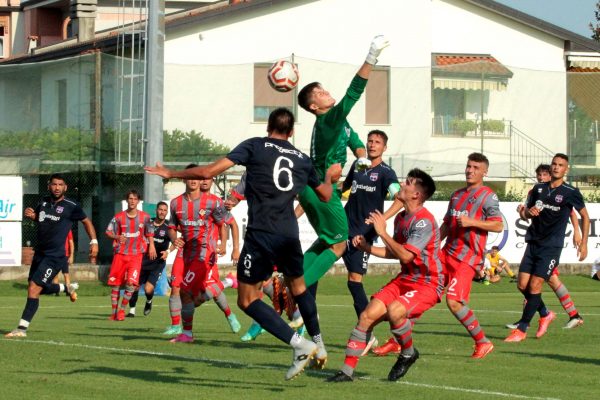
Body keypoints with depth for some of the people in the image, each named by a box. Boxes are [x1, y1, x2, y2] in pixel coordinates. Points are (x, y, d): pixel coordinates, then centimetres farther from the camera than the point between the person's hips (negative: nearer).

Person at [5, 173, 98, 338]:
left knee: (34, 288, -16)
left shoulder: (71, 206, -9)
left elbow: (86, 221, 6)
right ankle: (67, 288, 46)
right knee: (40, 288, 18)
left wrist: (94, 241, -1)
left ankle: (22, 328, -14)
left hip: (55, 256, -7)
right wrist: (31, 215, 3)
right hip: (40, 253, 7)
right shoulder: (43, 202, 6)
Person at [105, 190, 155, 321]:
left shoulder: (145, 217, 3)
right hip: (120, 254, 1)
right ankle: (113, 312, 14)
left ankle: (121, 310, -2)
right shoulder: (119, 217, 0)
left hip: (136, 255, -1)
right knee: (115, 284, 2)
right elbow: (108, 232, 2)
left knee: (131, 283, -15)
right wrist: (117, 237, -17)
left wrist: (151, 246, 7)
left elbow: (150, 233, 15)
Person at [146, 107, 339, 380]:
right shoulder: (302, 159, 15)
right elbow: (325, 195, 29)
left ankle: (300, 345, -10)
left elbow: (209, 172, -6)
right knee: (298, 286, 28)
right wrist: (331, 176, 52)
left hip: (260, 235, -5)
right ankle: (318, 345, 35)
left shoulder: (254, 146, 2)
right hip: (290, 235, 5)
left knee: (248, 300, 2)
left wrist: (171, 174, 8)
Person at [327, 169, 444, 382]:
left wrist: (382, 232, -20)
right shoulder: (401, 218, 10)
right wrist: (367, 247, 9)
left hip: (427, 284, -8)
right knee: (368, 315, -8)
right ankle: (347, 370, -3)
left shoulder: (424, 221, -19)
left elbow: (405, 255, -28)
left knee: (395, 310, -34)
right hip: (405, 279, 9)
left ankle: (408, 354, -5)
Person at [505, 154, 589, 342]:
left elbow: (584, 216, 7)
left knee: (535, 285, -12)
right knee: (523, 285, 1)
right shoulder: (539, 189, 8)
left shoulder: (571, 193, -5)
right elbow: (525, 212, 18)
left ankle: (522, 330, -5)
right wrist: (528, 212, -6)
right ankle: (545, 314, 27)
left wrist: (583, 242, 2)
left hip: (552, 247, -5)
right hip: (533, 243, 5)